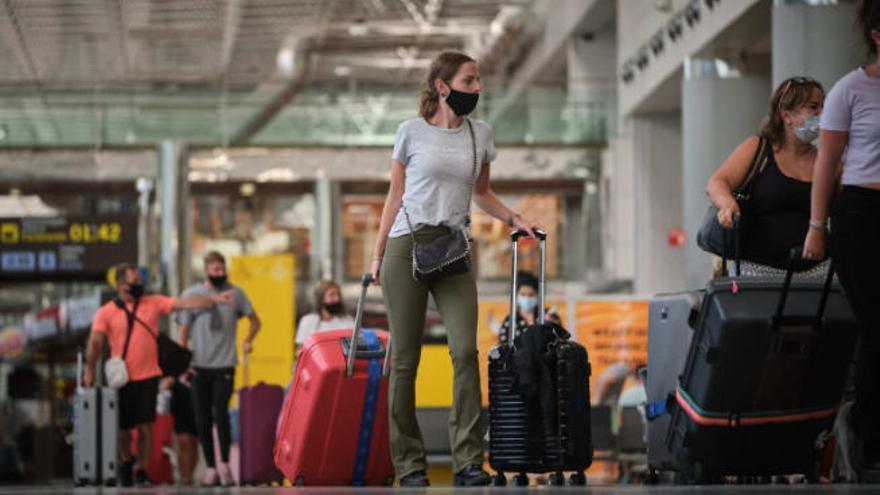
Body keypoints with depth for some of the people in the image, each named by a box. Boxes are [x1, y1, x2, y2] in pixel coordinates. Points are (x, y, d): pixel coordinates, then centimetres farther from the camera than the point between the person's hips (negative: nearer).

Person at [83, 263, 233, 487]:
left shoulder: (153, 303, 5)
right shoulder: (106, 313, -1)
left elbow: (185, 303, -2)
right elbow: (95, 342, -7)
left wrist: (214, 299, -12)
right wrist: (90, 369, -18)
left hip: (148, 376, 1)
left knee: (145, 425, -3)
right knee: (123, 427, 6)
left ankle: (141, 470, 10)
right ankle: (126, 461, 34)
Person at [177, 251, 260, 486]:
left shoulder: (235, 293, 5)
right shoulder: (191, 294, 5)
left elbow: (254, 320, 16)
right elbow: (184, 331, 7)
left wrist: (248, 341, -1)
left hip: (225, 365, -1)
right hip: (199, 367, 1)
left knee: (220, 412, -16)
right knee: (202, 418, 2)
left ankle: (224, 463, -4)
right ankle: (210, 467, 11)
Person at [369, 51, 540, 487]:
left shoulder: (480, 135, 10)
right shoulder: (412, 132, 2)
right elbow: (394, 196, 7)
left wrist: (513, 218, 4)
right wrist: (378, 255, 5)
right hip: (408, 246, -2)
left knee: (465, 351, -13)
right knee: (405, 359, -1)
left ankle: (468, 460, -12)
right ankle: (409, 463, 5)